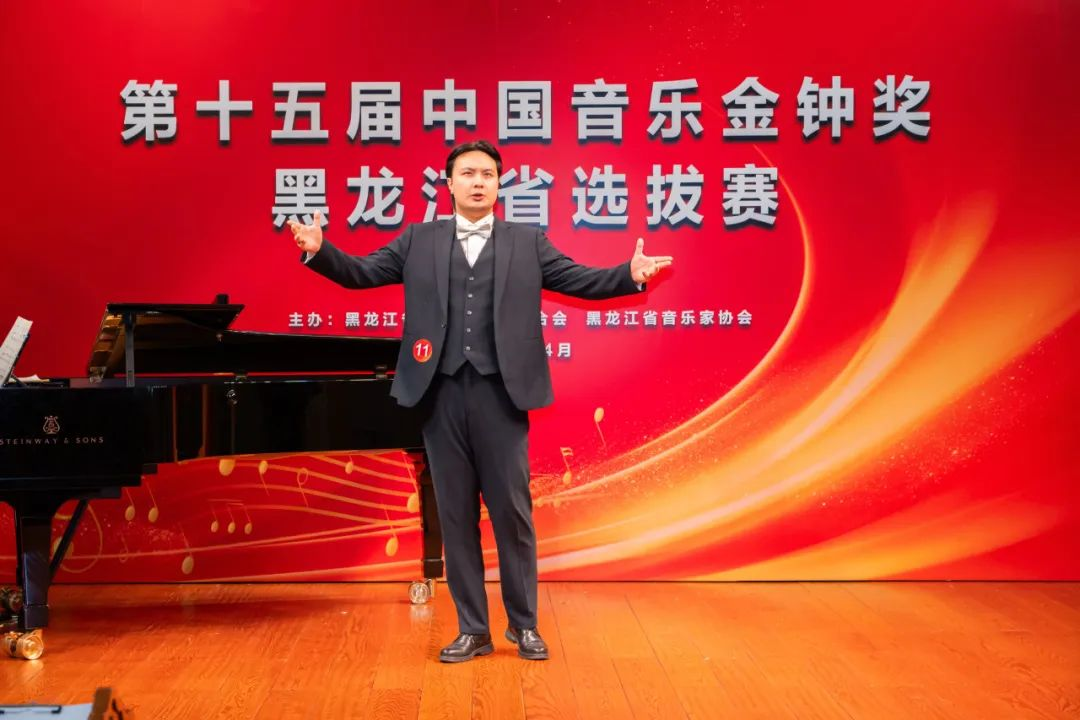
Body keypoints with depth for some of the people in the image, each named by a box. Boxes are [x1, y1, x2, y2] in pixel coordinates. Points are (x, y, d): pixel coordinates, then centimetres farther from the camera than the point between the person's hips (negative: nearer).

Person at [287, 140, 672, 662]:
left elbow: (582, 281, 5)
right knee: (455, 514, 7)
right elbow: (361, 273, 9)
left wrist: (632, 274, -12)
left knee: (512, 510, 3)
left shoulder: (527, 242, 9)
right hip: (442, 392, 1)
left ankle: (524, 625, 19)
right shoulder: (419, 241, 11)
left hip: (500, 391, -1)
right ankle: (472, 630, 18)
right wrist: (318, 249, -8)